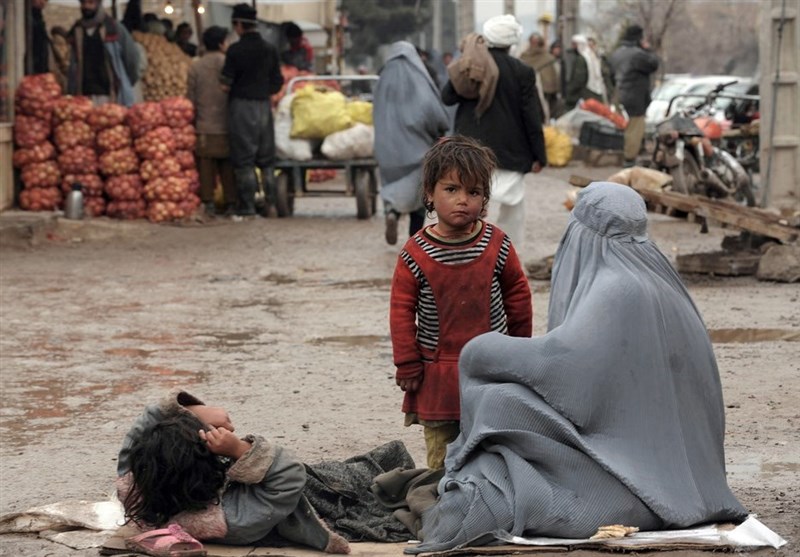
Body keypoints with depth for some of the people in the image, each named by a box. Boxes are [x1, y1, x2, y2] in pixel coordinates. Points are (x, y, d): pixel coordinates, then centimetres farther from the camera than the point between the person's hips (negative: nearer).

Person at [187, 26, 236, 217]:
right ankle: (231, 203, 7)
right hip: (227, 126, 0)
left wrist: (193, 121, 12)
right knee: (228, 167, 6)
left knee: (206, 166, 4)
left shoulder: (195, 66, -2)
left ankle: (208, 203, 2)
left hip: (204, 127, 0)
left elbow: (190, 98, 1)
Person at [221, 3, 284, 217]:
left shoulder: (236, 50, -11)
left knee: (243, 160, -1)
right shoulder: (270, 50, 6)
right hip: (264, 105, 5)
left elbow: (225, 84, -10)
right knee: (266, 159, 13)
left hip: (241, 105, -5)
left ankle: (247, 206, -2)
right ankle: (272, 203, 13)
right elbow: (277, 83, 9)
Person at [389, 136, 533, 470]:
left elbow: (517, 292, 9)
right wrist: (407, 364, -4)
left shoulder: (497, 245, -5)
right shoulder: (416, 254, -10)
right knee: (441, 453, 6)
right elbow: (402, 310, -4)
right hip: (437, 375, -1)